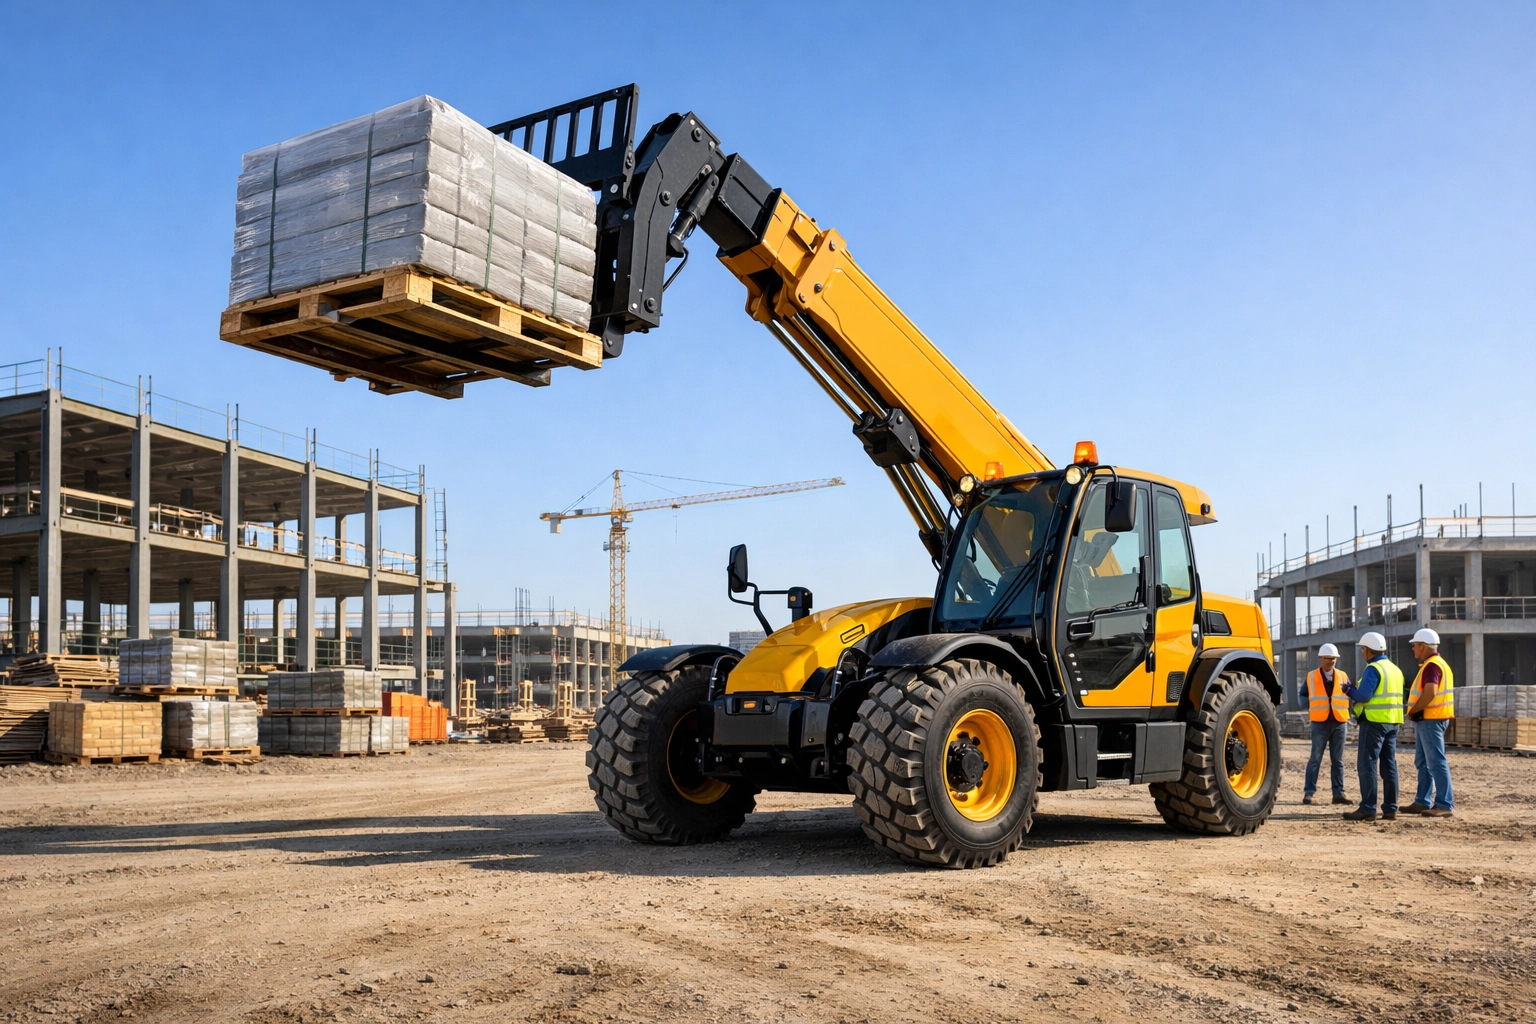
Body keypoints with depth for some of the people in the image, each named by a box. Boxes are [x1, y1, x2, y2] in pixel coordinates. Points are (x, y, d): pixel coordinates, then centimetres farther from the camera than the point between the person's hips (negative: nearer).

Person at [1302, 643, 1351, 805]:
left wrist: (1346, 710, -4)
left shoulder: (1343, 676, 7)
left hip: (1339, 723, 2)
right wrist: (1310, 709, 1)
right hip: (1320, 723, -2)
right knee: (1315, 759, -3)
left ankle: (1338, 792, 10)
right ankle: (1309, 792, -1)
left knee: (1337, 760, 6)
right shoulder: (1311, 676, 3)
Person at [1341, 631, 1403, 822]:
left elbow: (1363, 695, -19)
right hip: (1393, 722, 9)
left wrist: (1349, 691, -1)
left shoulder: (1373, 669, -13)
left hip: (1374, 721, -9)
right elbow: (1388, 695, 17)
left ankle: (1368, 808, -8)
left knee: (1367, 765, -6)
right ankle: (1390, 808, 11)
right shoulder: (1395, 669, 15)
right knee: (1389, 765, 10)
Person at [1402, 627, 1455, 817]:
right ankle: (1422, 802, 19)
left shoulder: (1432, 666, -15)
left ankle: (1444, 804, -8)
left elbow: (1429, 693, -26)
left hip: (1431, 720, -11)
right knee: (1423, 762, 14)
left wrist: (1413, 710, -14)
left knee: (1436, 762, -9)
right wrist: (1415, 711, 9)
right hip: (1426, 719, 11)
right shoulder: (1431, 664, 18)